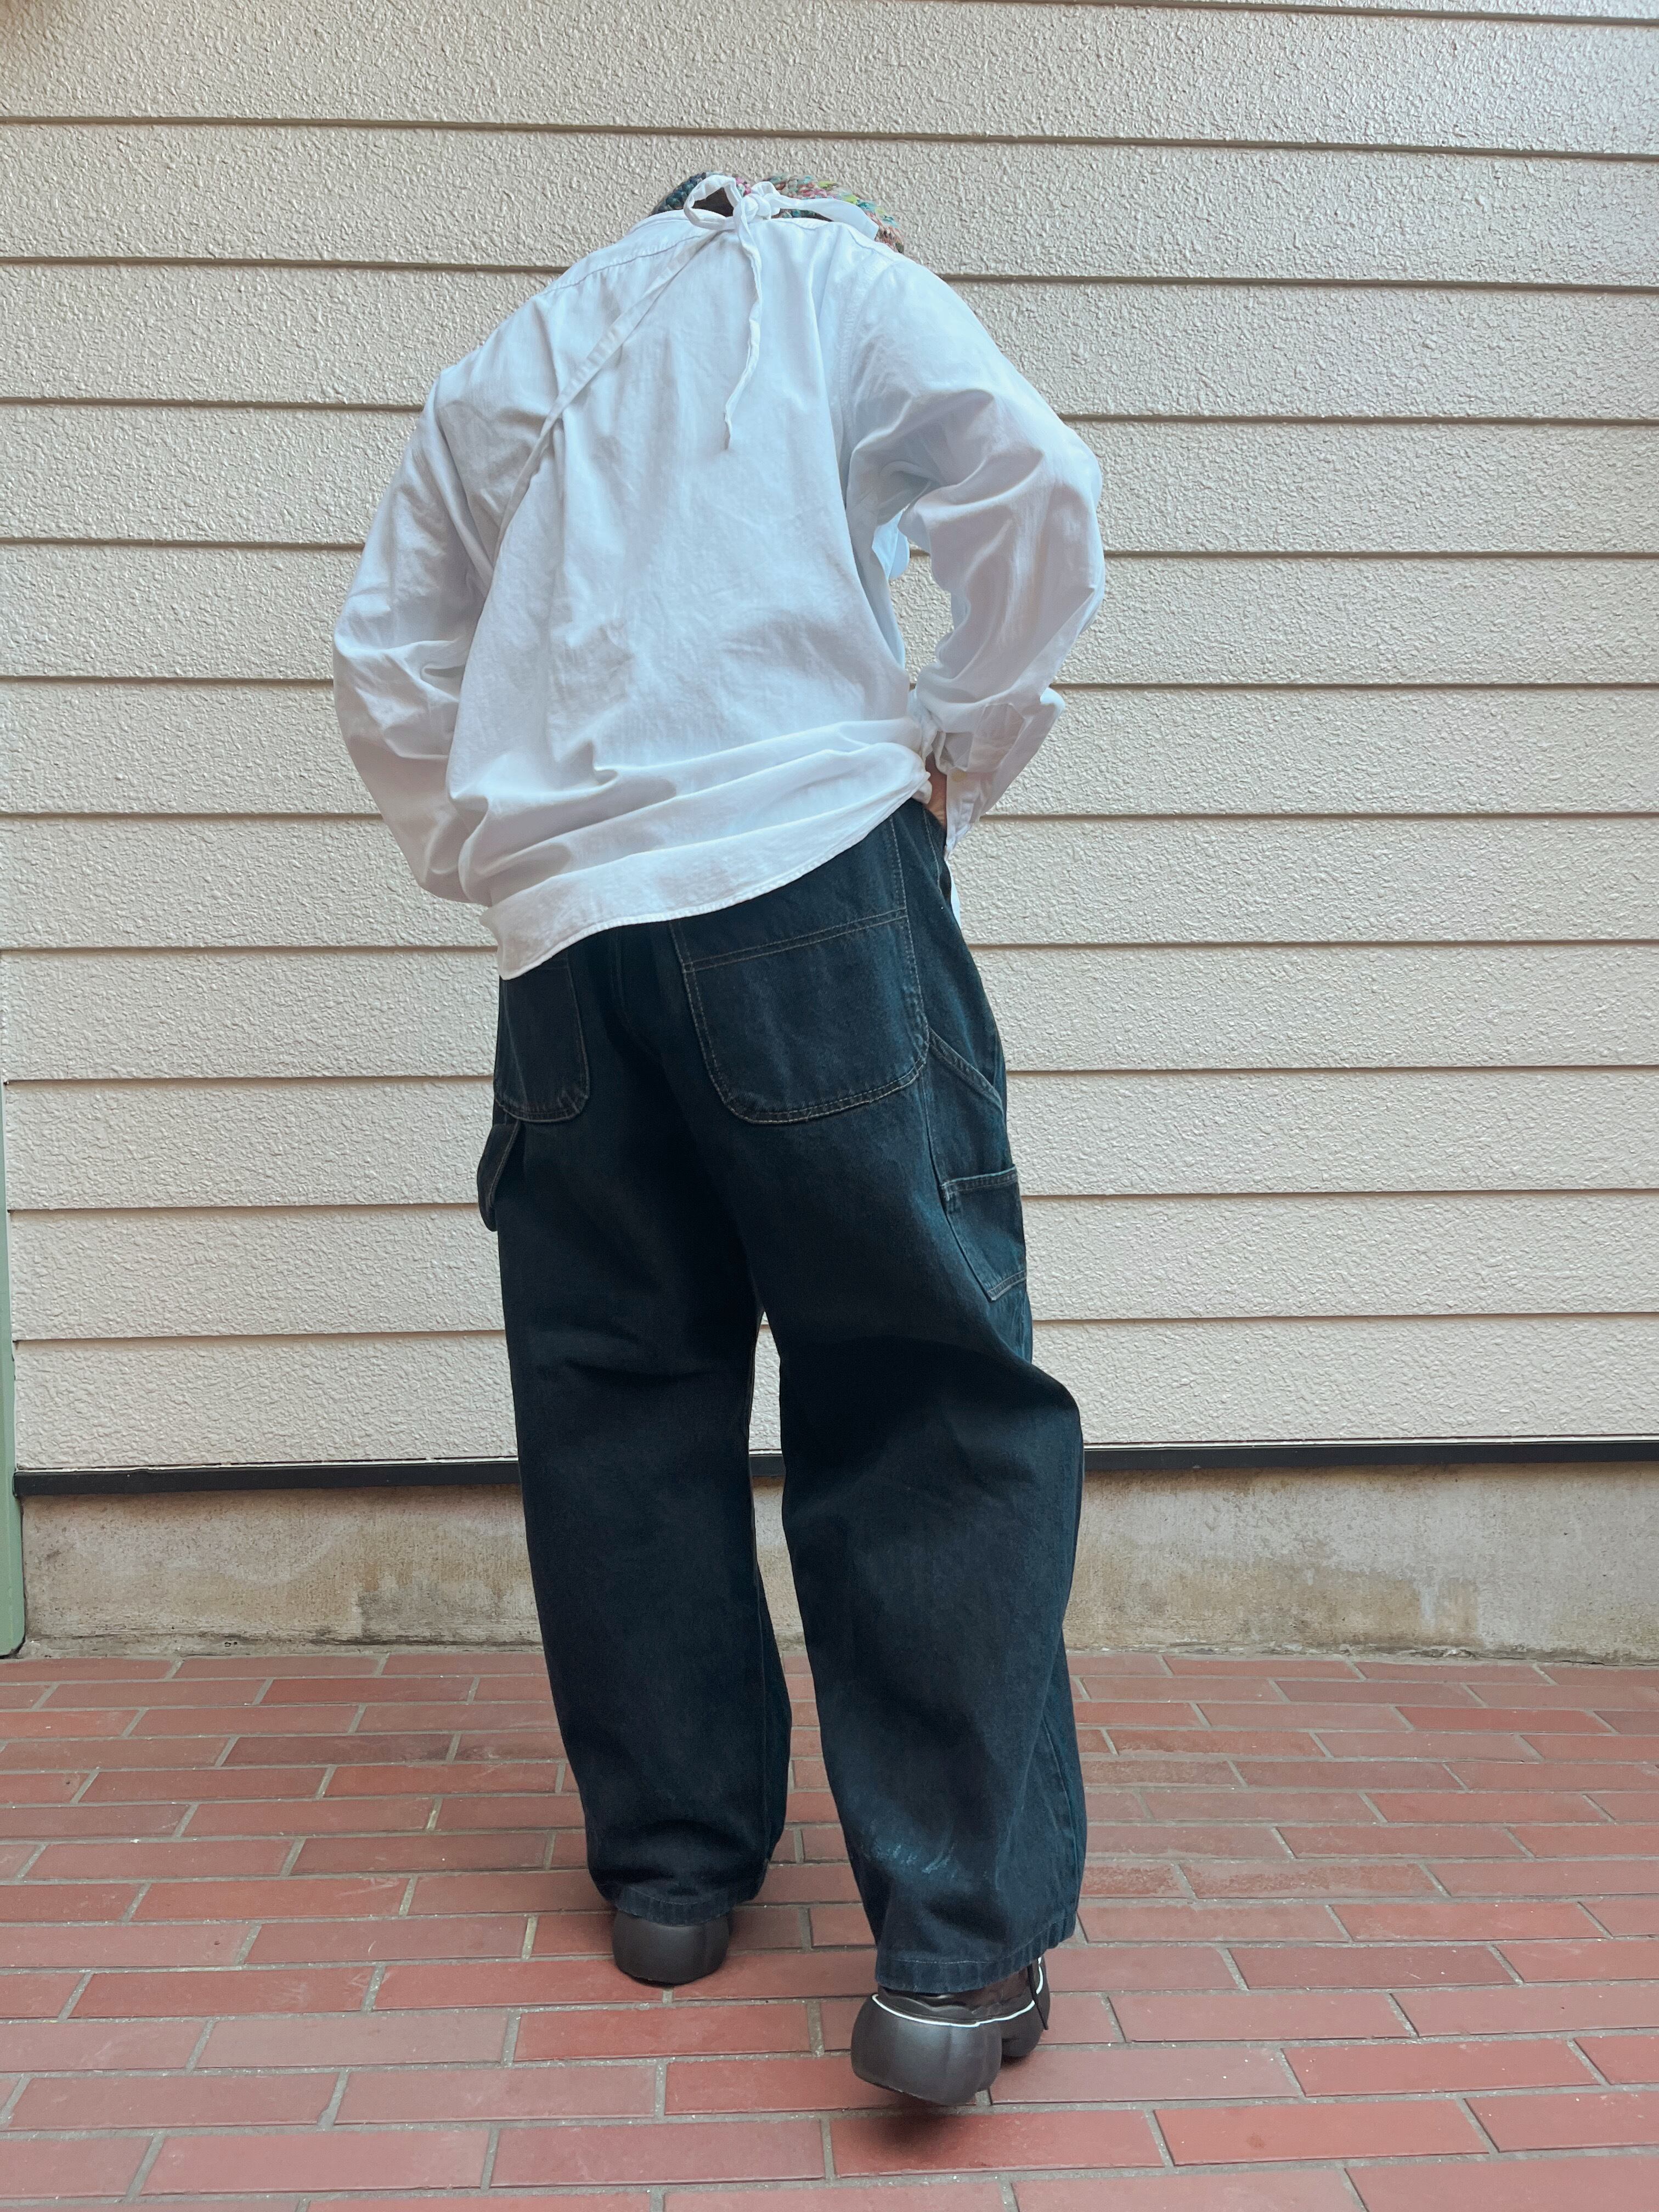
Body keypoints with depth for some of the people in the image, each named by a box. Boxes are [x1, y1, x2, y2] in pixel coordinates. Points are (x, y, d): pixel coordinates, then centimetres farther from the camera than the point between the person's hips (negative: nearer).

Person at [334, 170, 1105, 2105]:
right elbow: (1036, 490, -1)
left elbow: (385, 654, 20)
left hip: (563, 924, 5)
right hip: (810, 870, -4)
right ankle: (959, 1945, -4)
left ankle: (670, 1864, 19)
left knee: (620, 1404, 11)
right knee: (930, 1393, -3)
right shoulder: (837, 274, 15)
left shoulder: (494, 370, 27)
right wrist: (956, 754, 5)